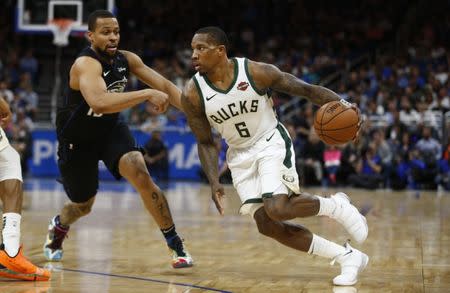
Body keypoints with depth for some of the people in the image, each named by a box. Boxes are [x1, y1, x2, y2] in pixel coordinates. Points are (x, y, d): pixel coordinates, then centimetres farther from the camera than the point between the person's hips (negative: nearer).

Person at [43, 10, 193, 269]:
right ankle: (58, 226, 50)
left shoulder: (126, 59, -10)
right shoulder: (86, 64, -31)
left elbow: (165, 86, -5)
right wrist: (147, 94, -51)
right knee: (83, 206, 12)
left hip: (110, 128, 4)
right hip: (78, 139, -4)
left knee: (141, 175, -22)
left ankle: (176, 245, -15)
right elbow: (99, 103, -50)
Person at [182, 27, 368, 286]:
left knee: (277, 209, -27)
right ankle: (348, 257, 5)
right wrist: (214, 182, -13)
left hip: (271, 142, -4)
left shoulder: (256, 72, -18)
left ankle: (337, 206, 2)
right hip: (241, 155, 4)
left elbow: (305, 89, -12)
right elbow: (206, 142, 0)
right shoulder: (192, 94, -12)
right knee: (267, 225, -6)